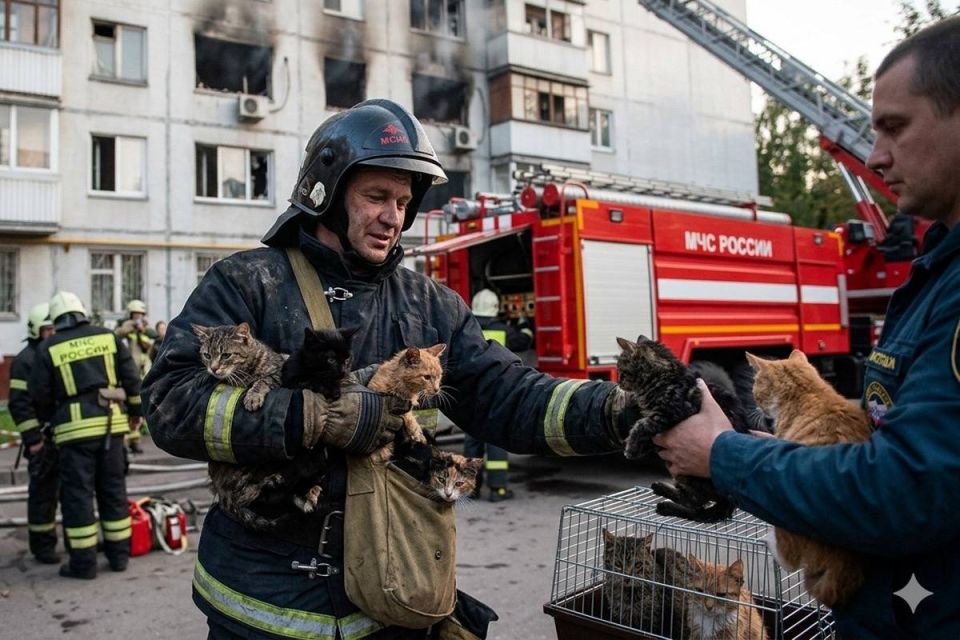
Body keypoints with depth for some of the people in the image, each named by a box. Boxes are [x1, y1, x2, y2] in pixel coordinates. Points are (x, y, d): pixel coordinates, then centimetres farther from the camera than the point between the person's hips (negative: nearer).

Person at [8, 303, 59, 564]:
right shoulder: (25, 361, -7)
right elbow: (19, 403, -13)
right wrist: (33, 439, -16)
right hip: (43, 439, -7)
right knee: (44, 493, 1)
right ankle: (42, 545, 11)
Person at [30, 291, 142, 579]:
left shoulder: (48, 348, 0)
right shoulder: (108, 336, 6)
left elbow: (40, 394, 3)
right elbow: (131, 377, 5)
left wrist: (48, 419, 20)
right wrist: (135, 409, 15)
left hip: (75, 426, -3)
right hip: (110, 421, 3)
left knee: (78, 492, 3)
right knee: (113, 488, 11)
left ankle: (83, 562, 6)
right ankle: (119, 554, 18)